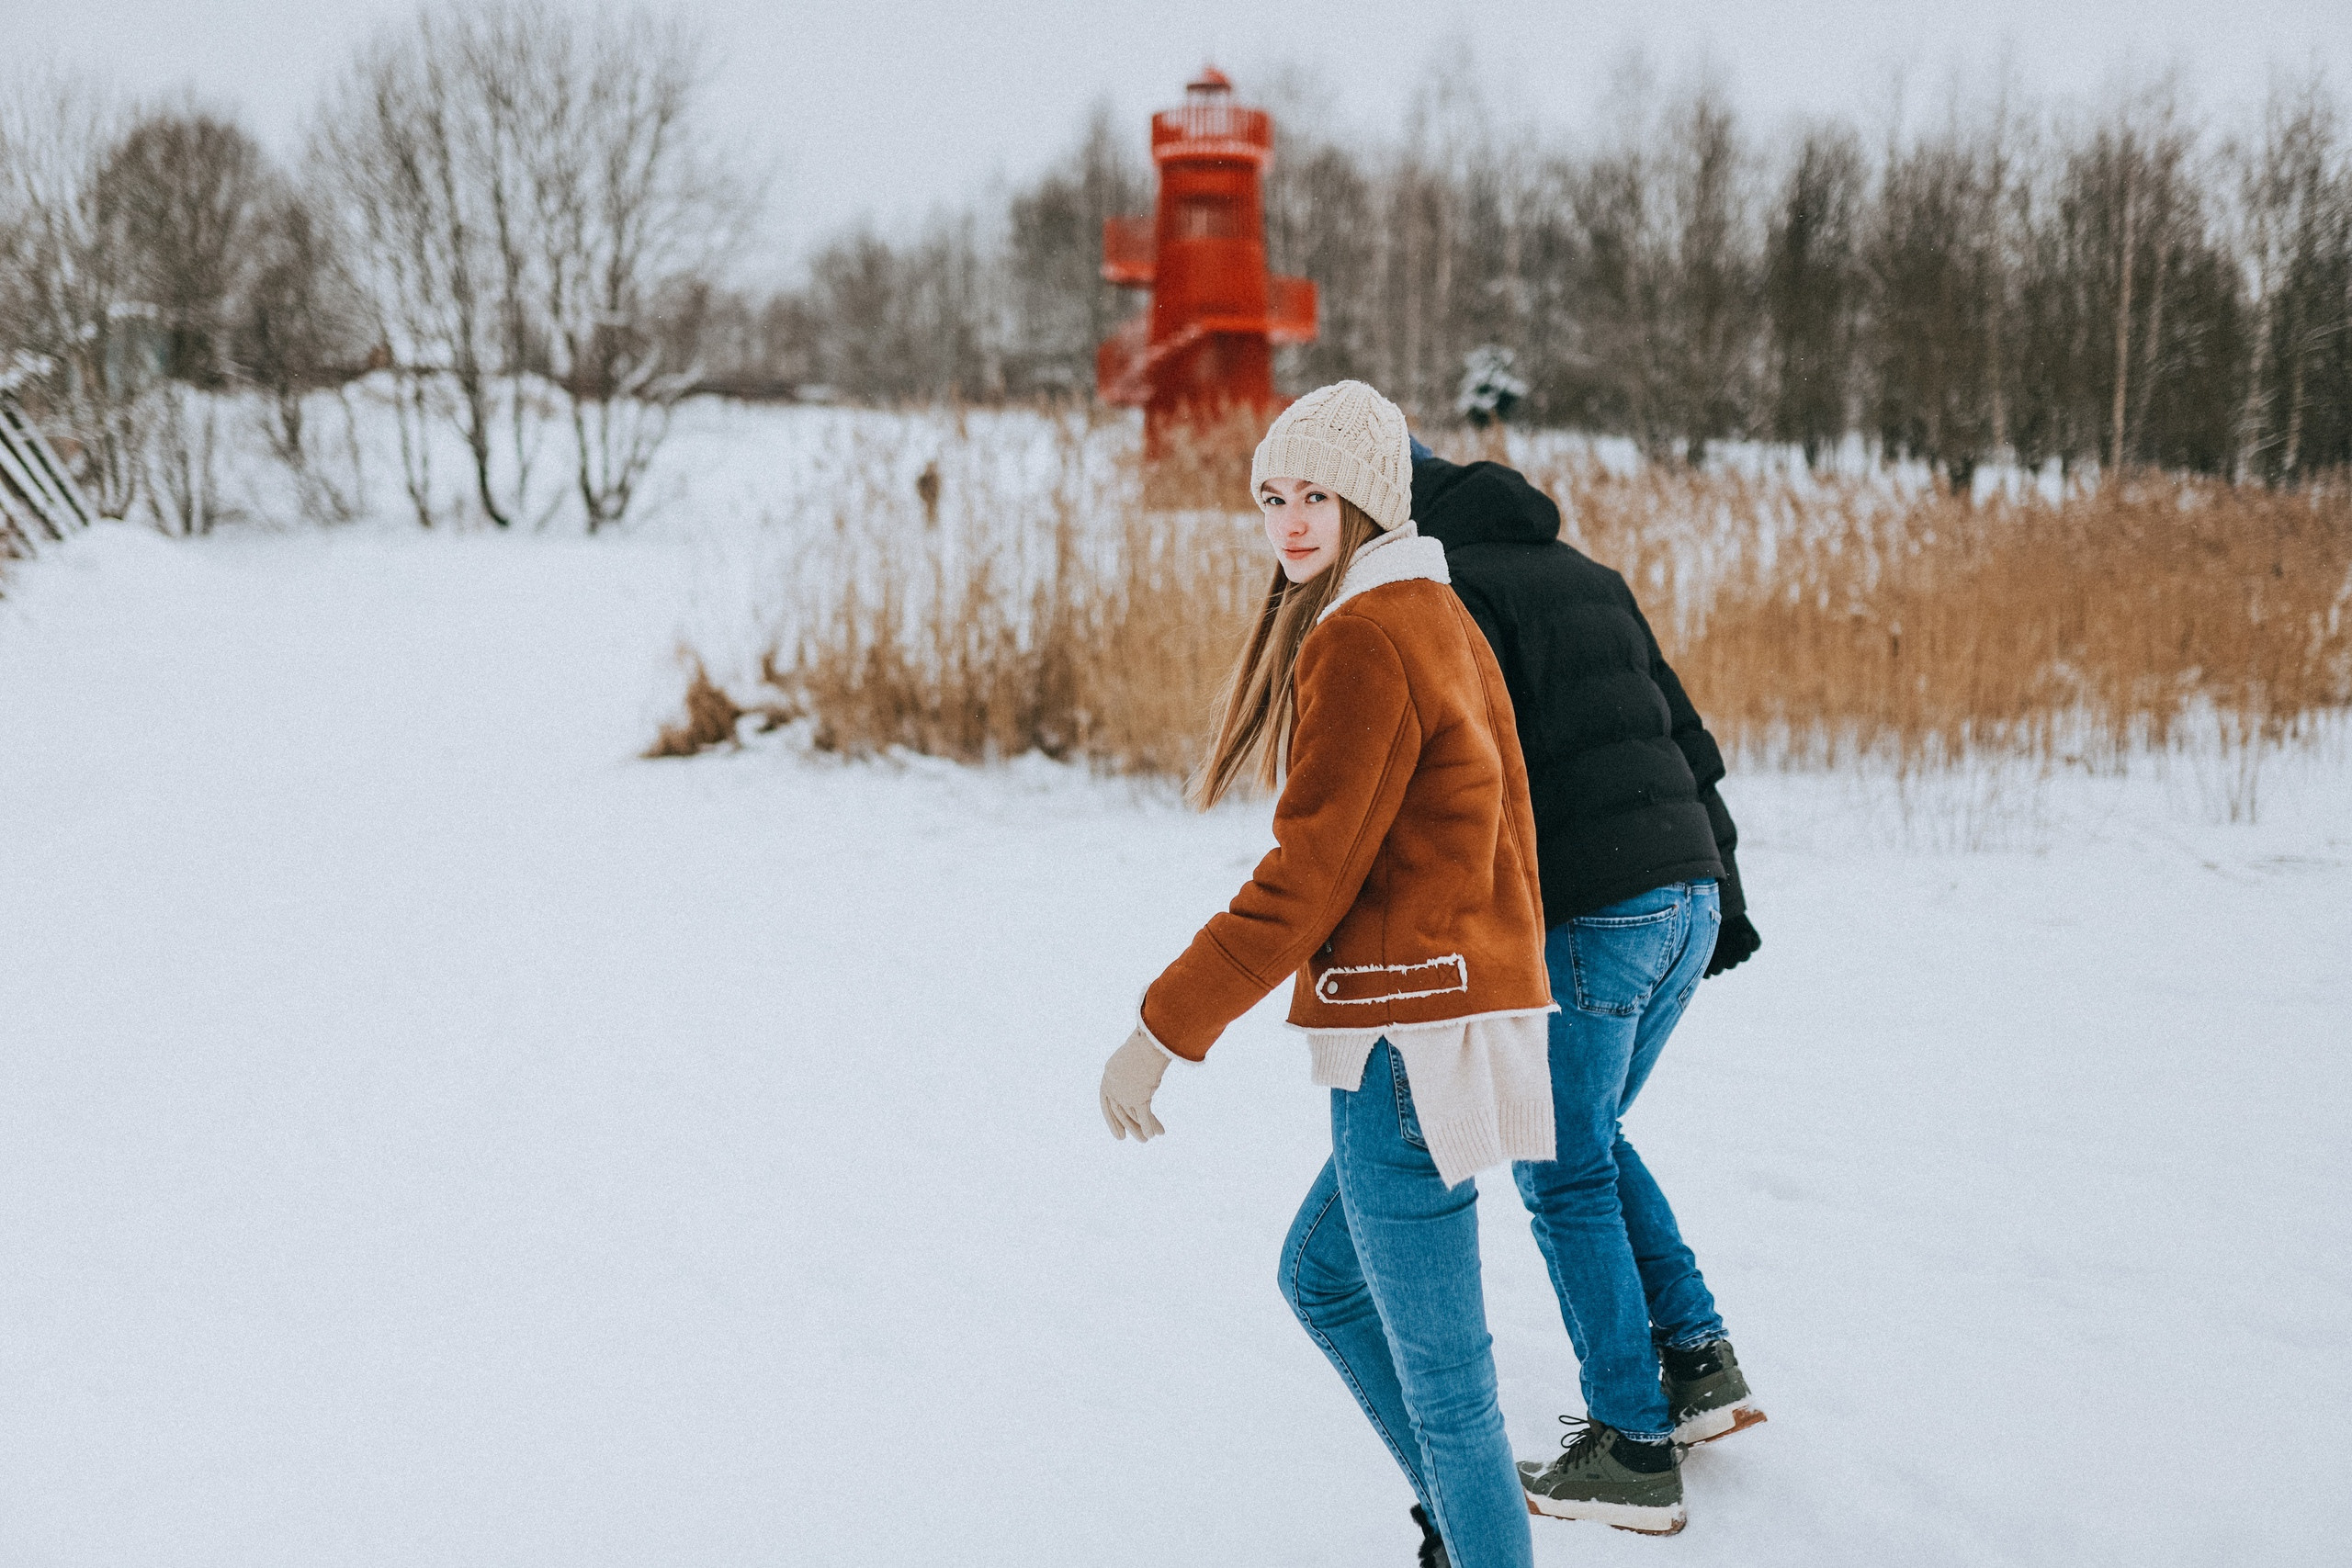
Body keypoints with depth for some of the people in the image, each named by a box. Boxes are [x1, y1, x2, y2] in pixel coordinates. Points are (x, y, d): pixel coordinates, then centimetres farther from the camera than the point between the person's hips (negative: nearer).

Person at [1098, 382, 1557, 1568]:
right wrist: (1510, 978, 26)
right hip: (1481, 995, 11)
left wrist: (1162, 1031, -14)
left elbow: (1304, 881, -18)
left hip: (1409, 1035, -11)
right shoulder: (1439, 619, 15)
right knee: (1320, 1276, 25)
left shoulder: (1359, 641, -15)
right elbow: (1502, 834, 19)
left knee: (1437, 1364, -1)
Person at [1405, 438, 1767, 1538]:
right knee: (1594, 1141, 24)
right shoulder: (1583, 572, 20)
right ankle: (1700, 1365, 21)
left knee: (1564, 1177, 4)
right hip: (1688, 893, 8)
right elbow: (1684, 735, 20)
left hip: (1587, 916, -8)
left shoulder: (1447, 592, -6)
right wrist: (1722, 886, 24)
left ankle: (1635, 1452, 9)